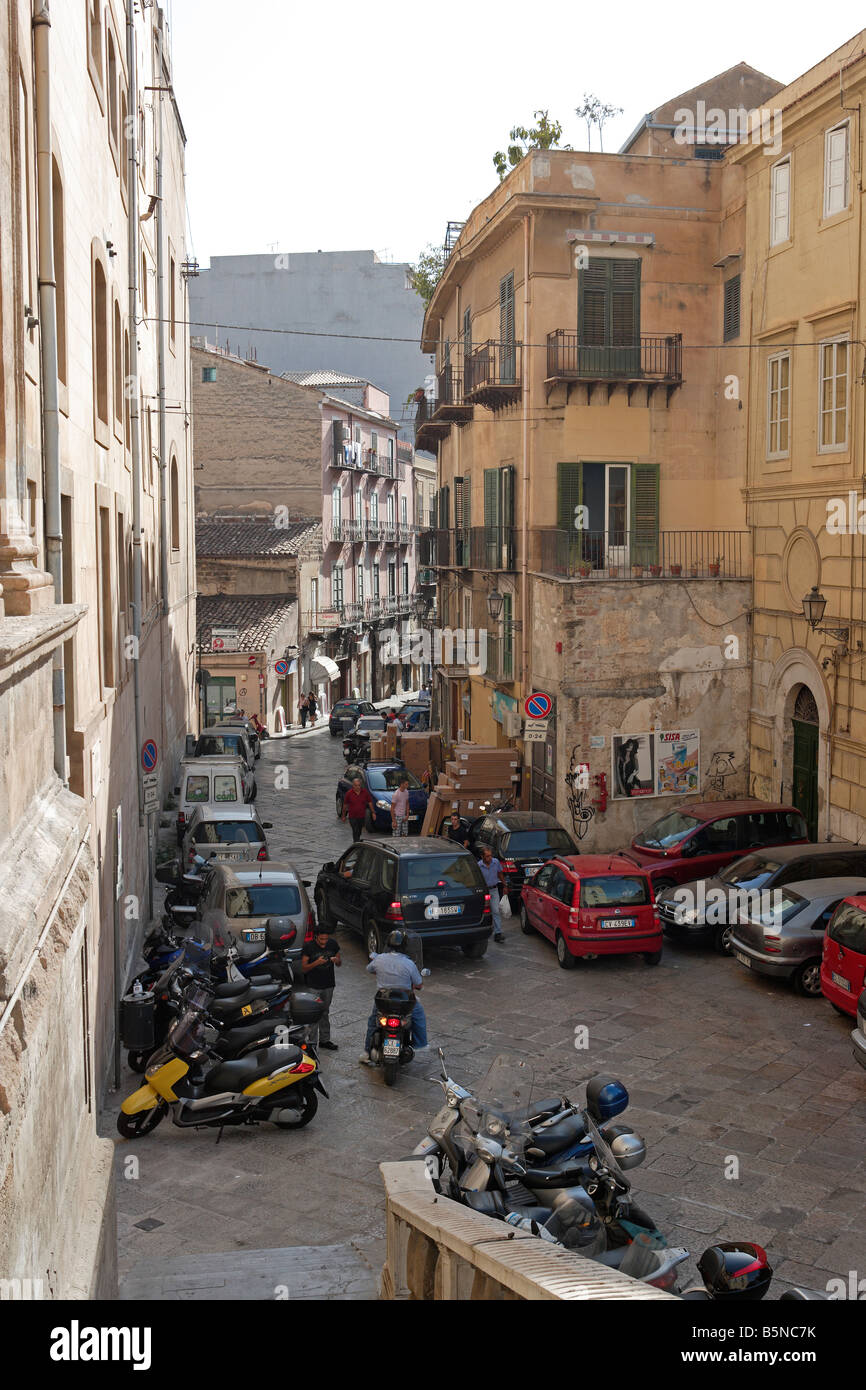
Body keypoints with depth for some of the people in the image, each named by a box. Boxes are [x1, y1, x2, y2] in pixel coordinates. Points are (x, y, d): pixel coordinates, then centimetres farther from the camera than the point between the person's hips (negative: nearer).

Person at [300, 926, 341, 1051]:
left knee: (325, 1013, 14)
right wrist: (316, 963, -28)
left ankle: (324, 1040, 23)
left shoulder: (332, 944, -2)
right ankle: (312, 1043, 3)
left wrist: (337, 960, -16)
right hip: (313, 986, -4)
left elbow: (340, 964, 9)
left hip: (328, 985, 4)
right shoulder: (308, 946, -13)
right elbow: (304, 968, -11)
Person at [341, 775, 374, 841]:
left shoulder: (365, 792, -5)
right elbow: (345, 805, -1)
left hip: (362, 816, 3)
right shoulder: (349, 793, -11)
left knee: (359, 831, 18)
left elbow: (370, 802, 4)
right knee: (355, 832, -10)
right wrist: (343, 815, 5)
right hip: (352, 816, -3)